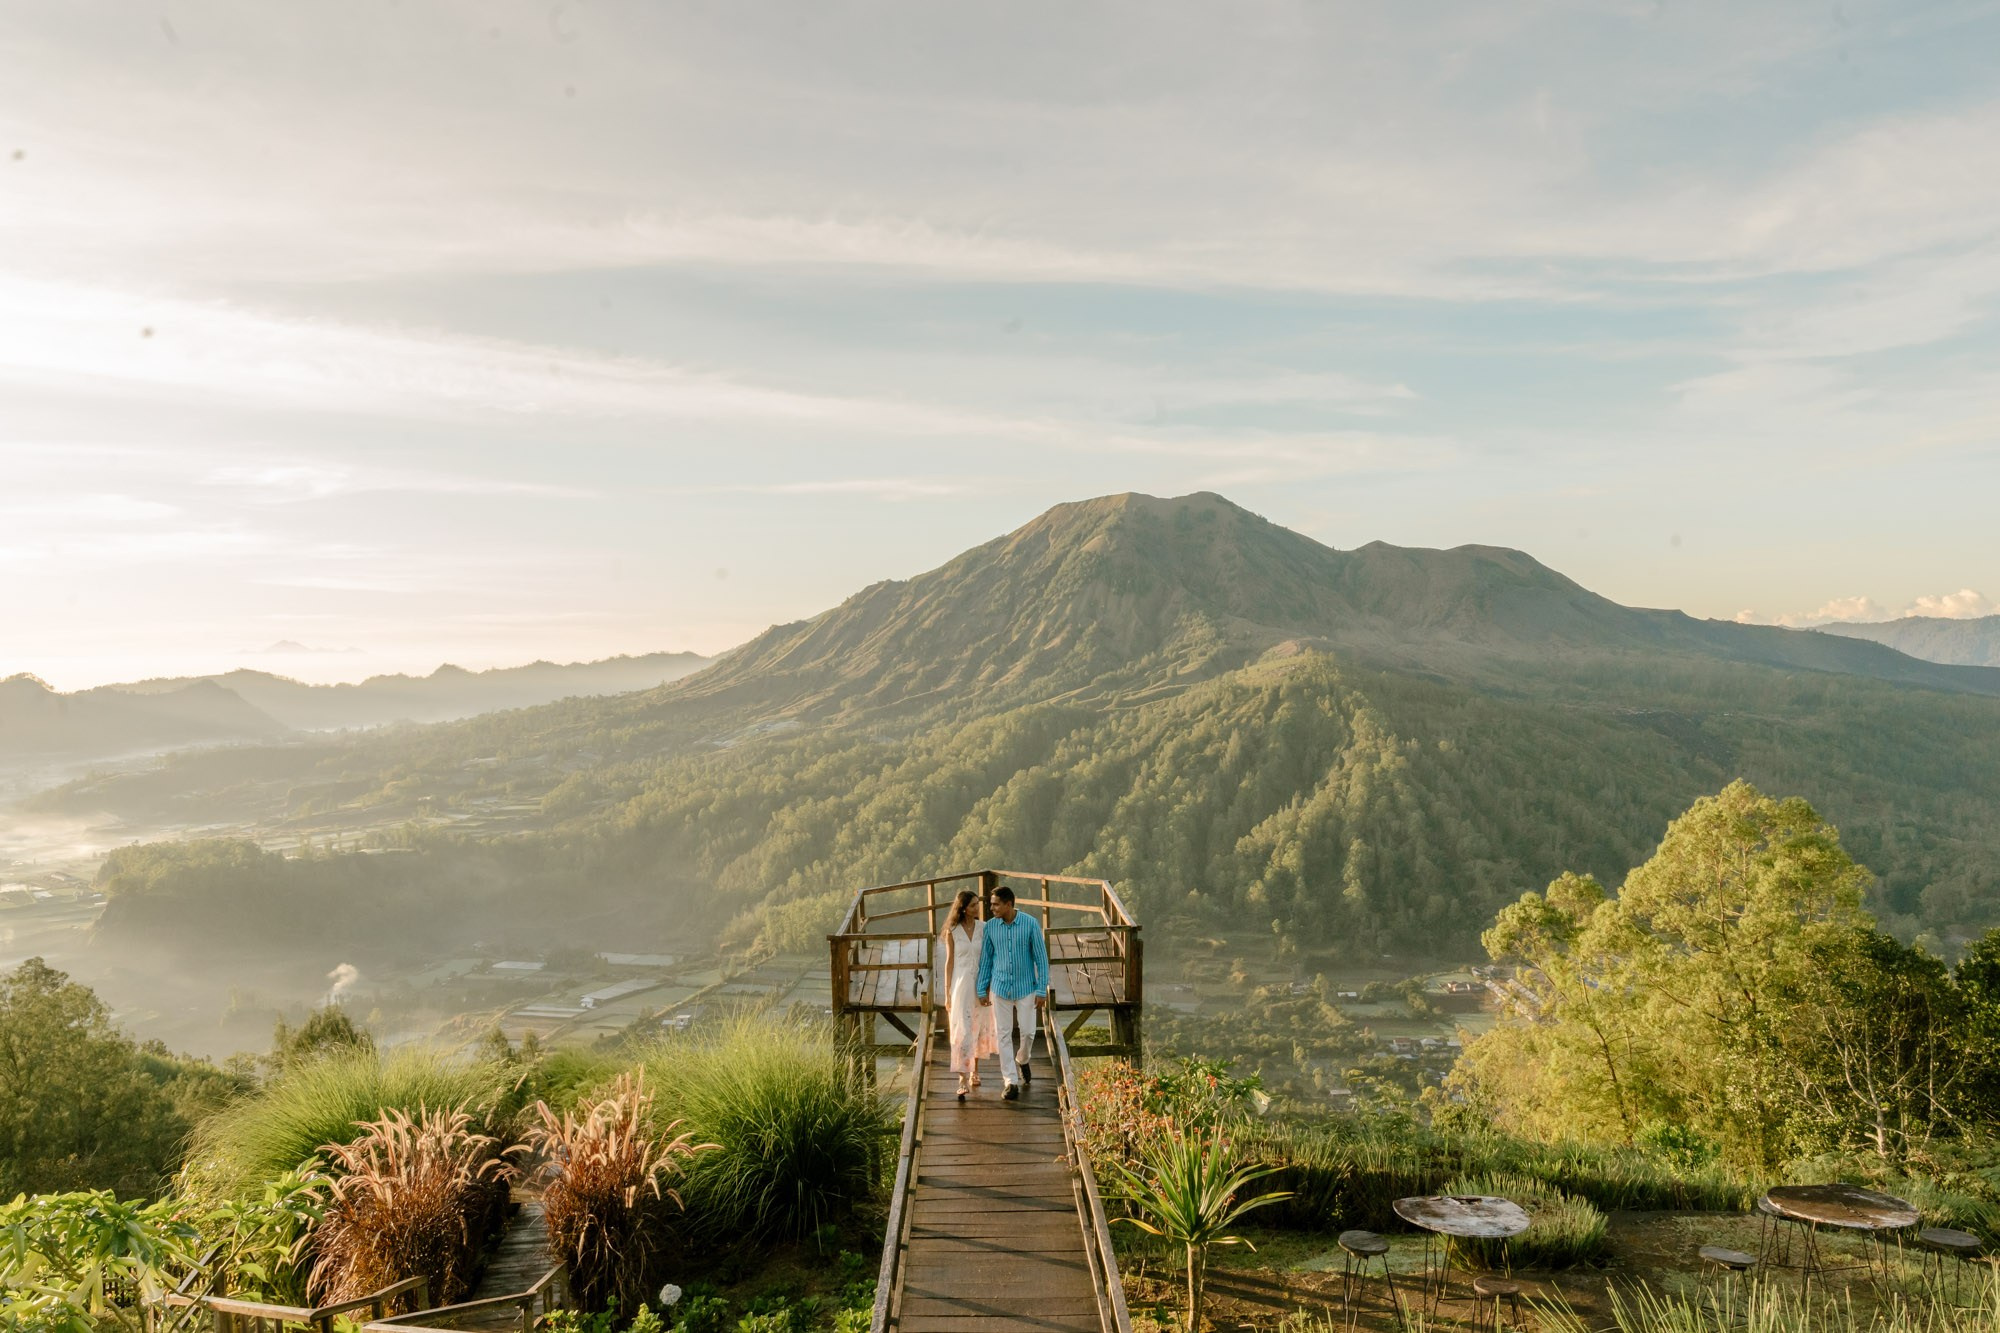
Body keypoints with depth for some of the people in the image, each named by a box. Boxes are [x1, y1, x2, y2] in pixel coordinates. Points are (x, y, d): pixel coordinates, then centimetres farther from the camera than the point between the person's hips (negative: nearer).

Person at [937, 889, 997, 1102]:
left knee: (980, 1028, 14)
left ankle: (975, 1070, 34)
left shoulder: (984, 928, -1)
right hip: (961, 986, -2)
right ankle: (963, 1080, -7)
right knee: (962, 1031, -8)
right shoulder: (952, 932, -4)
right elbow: (949, 962, 0)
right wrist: (947, 994, 0)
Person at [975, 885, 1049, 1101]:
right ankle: (1011, 1083, 9)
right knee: (1003, 1035, 2)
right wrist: (982, 990, 4)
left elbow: (1041, 958, -8)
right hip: (1000, 988, 2)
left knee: (1028, 1032, 2)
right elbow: (985, 959, 4)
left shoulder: (1031, 924, -12)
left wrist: (1042, 990, -10)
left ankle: (1021, 1060, 35)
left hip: (1026, 988, -2)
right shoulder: (990, 926, -4)